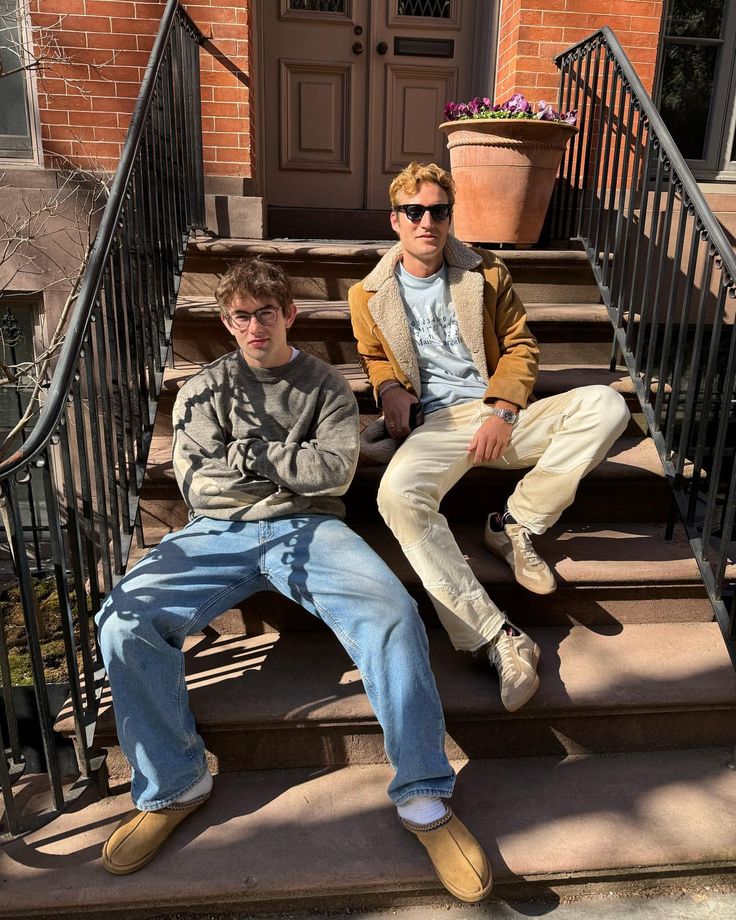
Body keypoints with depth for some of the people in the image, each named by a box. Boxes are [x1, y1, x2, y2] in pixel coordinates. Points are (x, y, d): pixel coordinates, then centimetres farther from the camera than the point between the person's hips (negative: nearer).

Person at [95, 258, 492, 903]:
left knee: (392, 614, -28)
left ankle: (424, 799, -15)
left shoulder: (326, 386, 14)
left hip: (308, 528, -1)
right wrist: (291, 468, -1)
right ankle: (173, 786, -4)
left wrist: (248, 451, -1)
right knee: (124, 621, -23)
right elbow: (197, 485, 3)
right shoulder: (203, 390, 17)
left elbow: (335, 472, -3)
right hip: (219, 533, 2)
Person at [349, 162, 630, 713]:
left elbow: (521, 346, 11)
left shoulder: (487, 276, 13)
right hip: (435, 424, -1)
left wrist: (502, 411, -7)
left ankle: (515, 525, -13)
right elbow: (373, 357, 25)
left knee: (606, 405, -23)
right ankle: (496, 638, -35)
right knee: (398, 494, -36)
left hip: (502, 416, 2)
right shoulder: (369, 295, 11)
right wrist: (388, 385, -1)